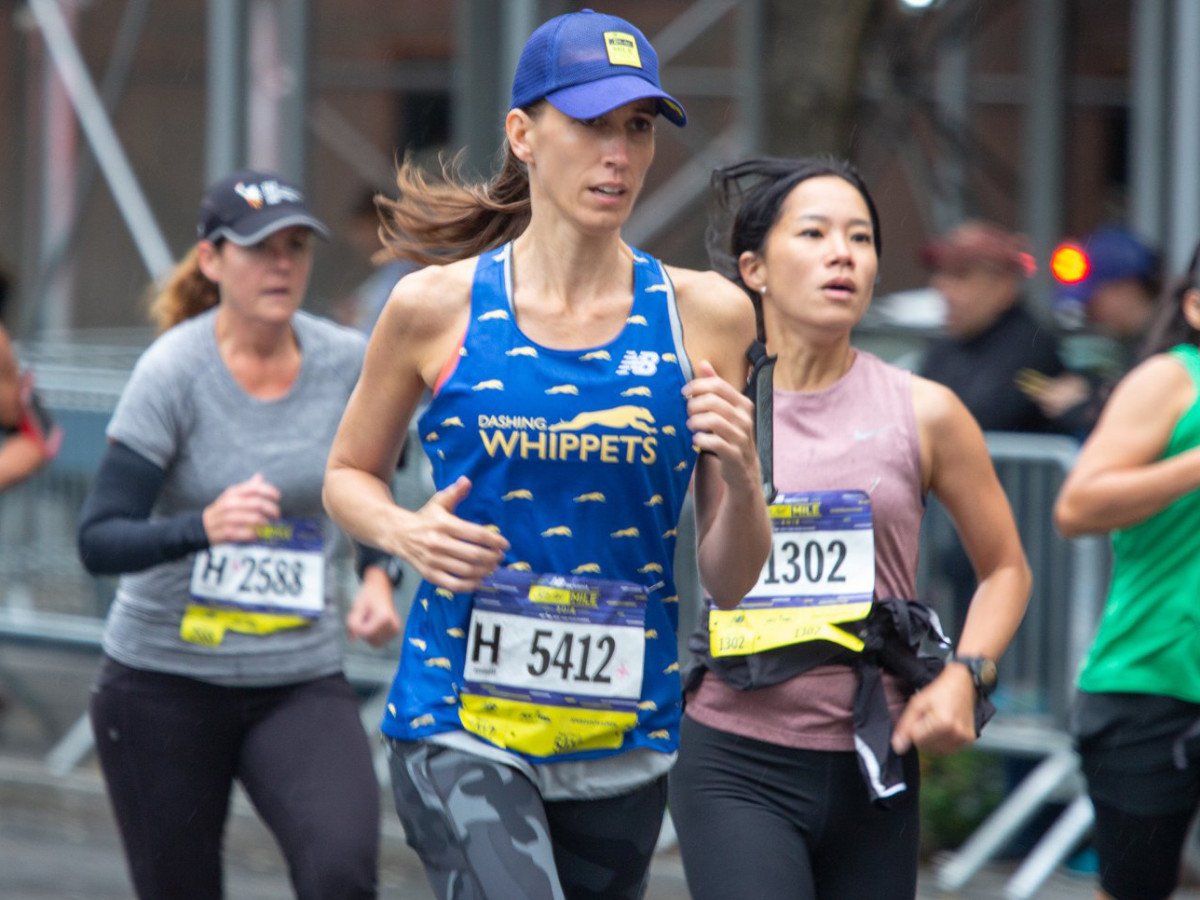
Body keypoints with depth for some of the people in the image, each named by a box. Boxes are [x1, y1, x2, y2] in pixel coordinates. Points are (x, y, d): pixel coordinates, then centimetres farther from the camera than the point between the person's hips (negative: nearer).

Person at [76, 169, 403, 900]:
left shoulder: (348, 363, -3)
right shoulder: (174, 371, -13)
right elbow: (99, 541, -20)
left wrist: (379, 576, -3)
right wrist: (204, 526, -38)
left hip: (303, 680, 2)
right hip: (163, 683, -2)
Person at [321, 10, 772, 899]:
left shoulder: (703, 316, 1)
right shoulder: (437, 307, -2)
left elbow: (729, 582, 4)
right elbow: (348, 476, 13)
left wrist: (739, 474, -16)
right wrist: (407, 532, -9)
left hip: (620, 744, 3)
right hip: (459, 724, -3)